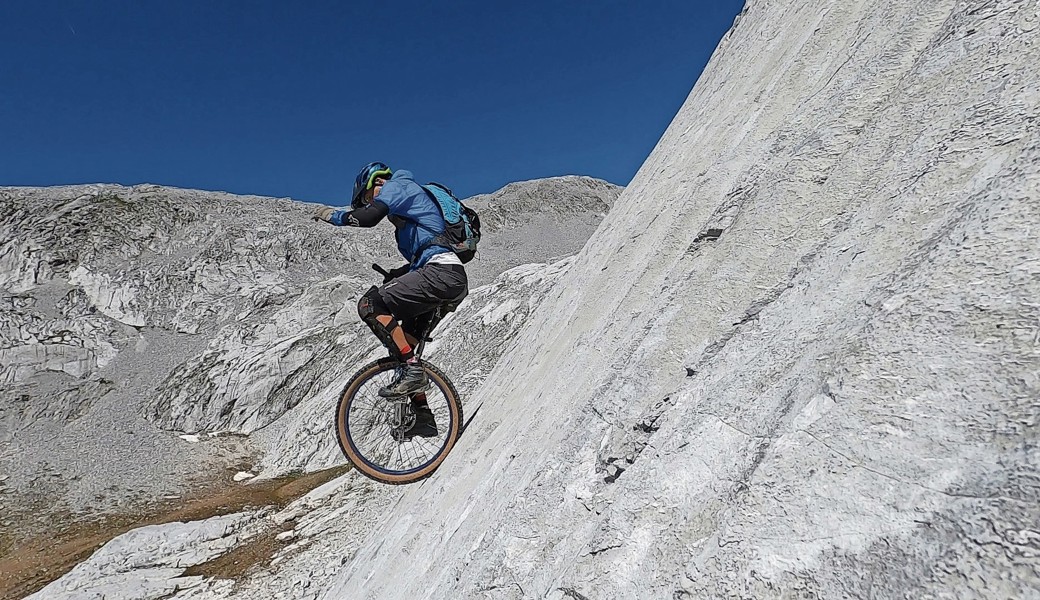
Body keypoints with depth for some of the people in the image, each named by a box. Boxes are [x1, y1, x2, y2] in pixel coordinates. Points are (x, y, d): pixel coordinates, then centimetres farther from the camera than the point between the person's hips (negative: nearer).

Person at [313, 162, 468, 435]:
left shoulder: (397, 185, 5)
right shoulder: (408, 208, 33)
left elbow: (367, 217, -12)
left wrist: (332, 215, 5)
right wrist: (392, 276, 31)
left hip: (441, 272, -10)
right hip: (457, 280, 10)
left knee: (370, 305, -11)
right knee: (406, 343, 15)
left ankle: (412, 370, -14)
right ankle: (422, 415, 18)